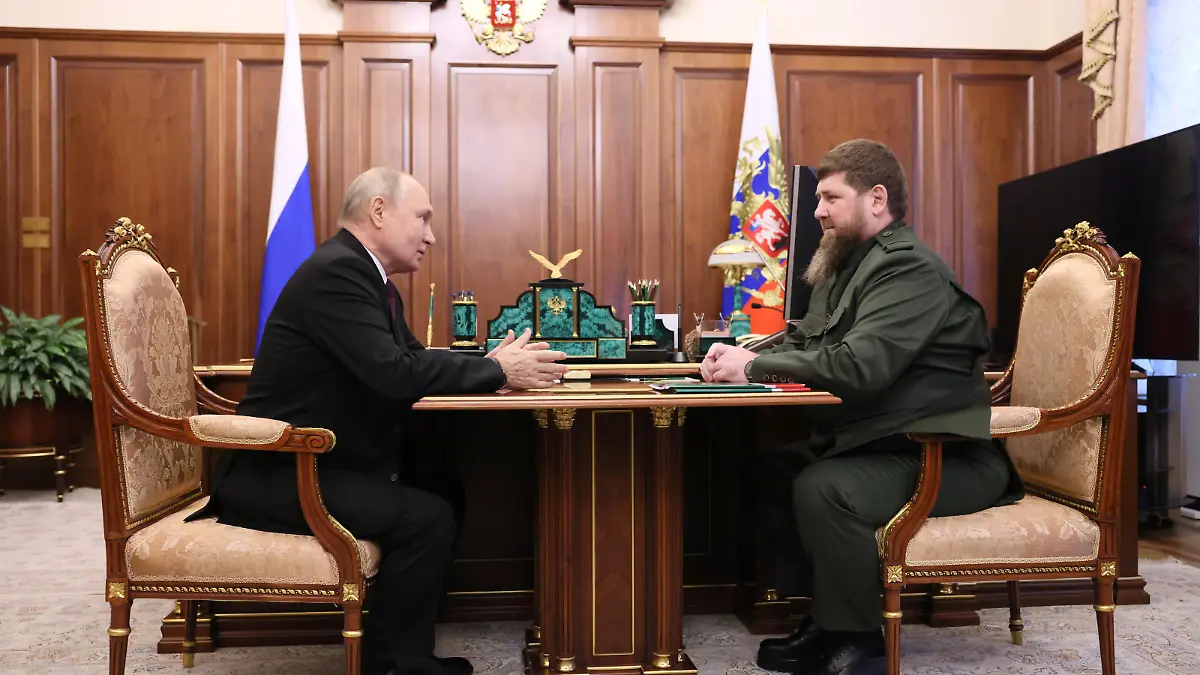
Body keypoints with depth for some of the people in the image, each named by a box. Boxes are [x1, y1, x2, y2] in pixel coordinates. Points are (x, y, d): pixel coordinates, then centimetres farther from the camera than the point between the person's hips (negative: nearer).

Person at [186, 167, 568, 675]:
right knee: (429, 517, -19)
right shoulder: (337, 270, -20)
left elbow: (414, 358, 12)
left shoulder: (367, 275, 11)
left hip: (310, 463, 10)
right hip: (277, 474, -10)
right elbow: (394, 373, -29)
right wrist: (498, 372, -18)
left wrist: (492, 365, -5)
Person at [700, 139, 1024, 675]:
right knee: (771, 469, -1)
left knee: (821, 489, -29)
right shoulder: (848, 265, 13)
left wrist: (754, 367, -22)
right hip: (874, 439, 10)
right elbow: (802, 342, 15)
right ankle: (819, 618, 9)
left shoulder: (908, 267, -17)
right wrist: (743, 354, -5)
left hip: (945, 457, -10)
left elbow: (859, 364, -30)